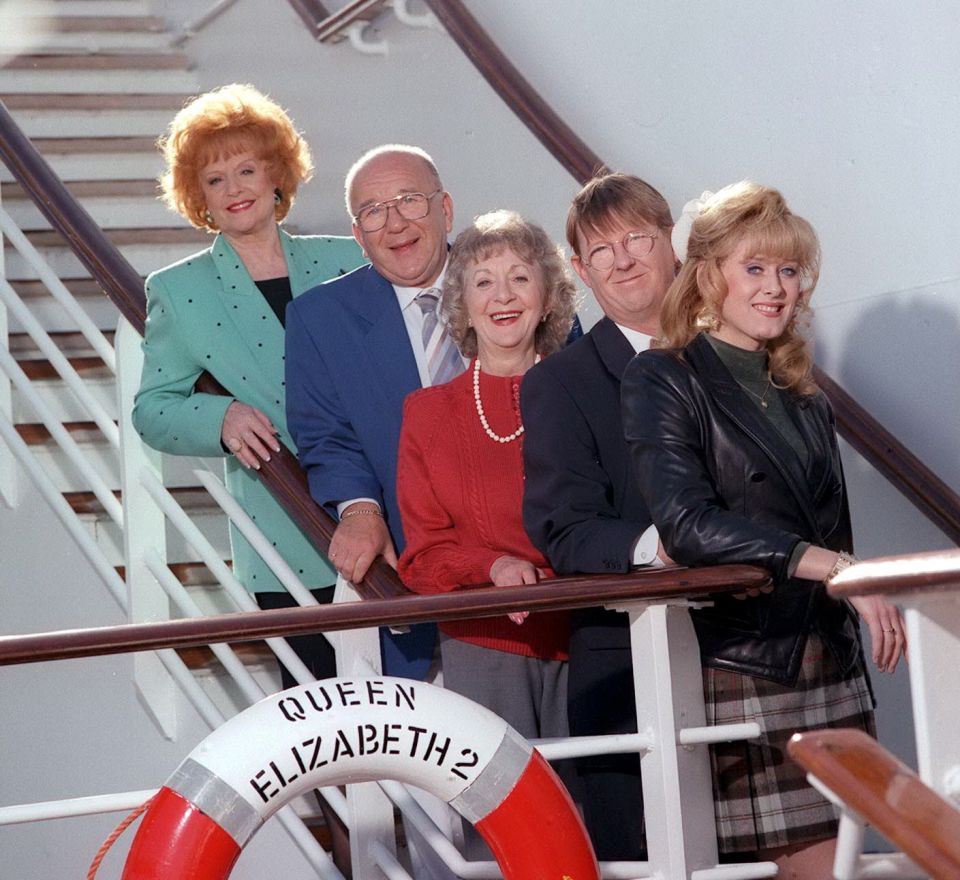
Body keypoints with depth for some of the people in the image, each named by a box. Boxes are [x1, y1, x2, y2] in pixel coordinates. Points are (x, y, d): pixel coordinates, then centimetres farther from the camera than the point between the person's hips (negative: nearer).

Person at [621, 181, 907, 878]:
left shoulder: (804, 400, 18)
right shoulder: (662, 382, -2)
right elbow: (688, 525, -16)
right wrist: (829, 565, -21)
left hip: (832, 669, 6)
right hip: (741, 671, -6)